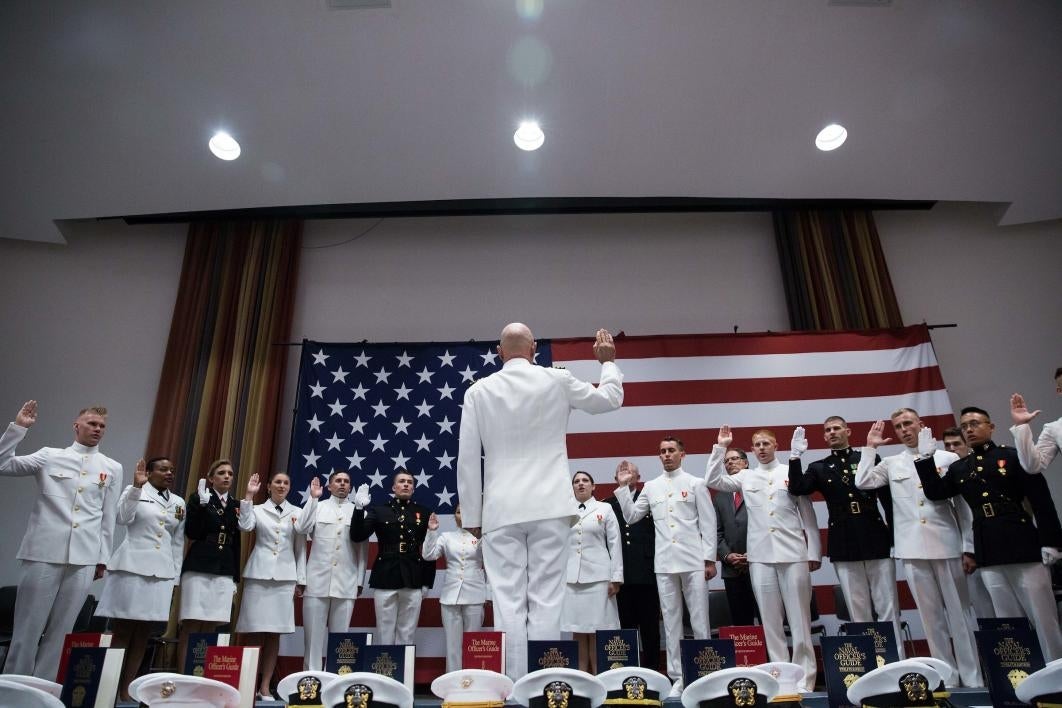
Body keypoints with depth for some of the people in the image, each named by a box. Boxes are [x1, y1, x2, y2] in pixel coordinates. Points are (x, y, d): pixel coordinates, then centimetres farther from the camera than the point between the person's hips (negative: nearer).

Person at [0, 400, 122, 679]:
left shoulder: (112, 468, 10)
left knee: (61, 630, 5)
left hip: (84, 558, 1)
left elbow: (109, 517, 10)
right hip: (44, 552, -1)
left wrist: (103, 557, 8)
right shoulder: (50, 456, 8)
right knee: (28, 627, 3)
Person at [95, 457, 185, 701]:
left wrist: (175, 577, 11)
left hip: (161, 571, 4)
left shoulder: (178, 502, 14)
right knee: (122, 629, -3)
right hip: (131, 567, -4)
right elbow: (123, 518, -14)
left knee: (144, 631, 5)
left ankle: (126, 688, 11)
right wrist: (136, 486, -22)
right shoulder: (134, 492, 5)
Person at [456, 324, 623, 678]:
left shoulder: (478, 391, 3)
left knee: (509, 604, 2)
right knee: (546, 601, 2)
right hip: (549, 506, 0)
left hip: (501, 511, 1)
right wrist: (608, 361, 35)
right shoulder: (557, 380, 3)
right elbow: (610, 398, 18)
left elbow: (467, 460, 3)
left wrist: (472, 516, 10)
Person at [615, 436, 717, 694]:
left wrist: (710, 559, -4)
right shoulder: (650, 487, 11)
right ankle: (677, 677, 13)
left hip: (693, 562, -2)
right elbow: (631, 516, 12)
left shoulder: (696, 484, 4)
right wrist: (623, 487, 5)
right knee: (671, 621, 6)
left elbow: (708, 524, 2)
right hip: (665, 564, 3)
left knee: (699, 620, 1)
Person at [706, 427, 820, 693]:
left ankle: (805, 678, 10)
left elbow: (808, 515, 6)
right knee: (770, 619, 5)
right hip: (761, 556, 2)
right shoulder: (746, 477, 11)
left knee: (799, 618, 2)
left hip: (793, 553, -1)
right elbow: (713, 481, 2)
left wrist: (814, 553, 3)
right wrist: (720, 447, 0)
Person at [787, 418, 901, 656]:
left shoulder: (869, 458, 6)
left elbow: (888, 497, 4)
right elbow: (797, 489, -6)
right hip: (843, 546, 1)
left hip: (876, 540, -1)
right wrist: (795, 456, -15)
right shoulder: (819, 468, 10)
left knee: (888, 608, 3)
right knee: (858, 611, 7)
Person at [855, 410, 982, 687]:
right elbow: (862, 482, -4)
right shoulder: (891, 464, 9)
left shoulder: (948, 459, 5)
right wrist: (870, 447, 1)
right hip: (912, 549, 2)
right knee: (931, 614, 7)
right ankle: (947, 675, 17)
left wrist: (969, 548, 1)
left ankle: (972, 676, 14)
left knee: (959, 612, 4)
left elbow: (964, 506, 5)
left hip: (946, 545, -1)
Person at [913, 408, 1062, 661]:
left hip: (1024, 545, -3)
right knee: (1007, 620, 10)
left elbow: (1041, 499, -3)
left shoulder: (1013, 456, 1)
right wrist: (926, 459, -5)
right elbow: (935, 492, 4)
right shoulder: (958, 468, 12)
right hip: (988, 553, 4)